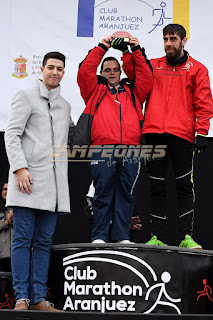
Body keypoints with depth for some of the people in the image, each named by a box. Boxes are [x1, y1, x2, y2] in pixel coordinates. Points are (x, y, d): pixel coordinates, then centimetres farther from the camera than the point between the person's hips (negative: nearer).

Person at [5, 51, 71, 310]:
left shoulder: (65, 106, 22)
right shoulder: (25, 97, 6)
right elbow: (12, 135, -3)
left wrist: (63, 180, 15)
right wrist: (20, 167, -15)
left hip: (54, 183, 5)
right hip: (28, 178, -5)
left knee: (44, 242, 4)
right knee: (23, 239, -5)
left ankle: (38, 298, 7)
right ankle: (21, 298, -2)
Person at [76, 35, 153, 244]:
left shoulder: (132, 92, 26)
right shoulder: (95, 90, 20)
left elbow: (146, 77, 16)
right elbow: (85, 71, 8)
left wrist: (136, 51, 14)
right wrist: (102, 48, 8)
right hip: (102, 148, -2)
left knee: (125, 193, 1)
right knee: (103, 193, -3)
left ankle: (122, 236, 5)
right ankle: (100, 236, 2)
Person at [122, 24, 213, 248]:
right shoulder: (154, 66, 20)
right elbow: (132, 71, 7)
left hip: (181, 135, -2)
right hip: (154, 133, 3)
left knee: (185, 187, -4)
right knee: (156, 187, 4)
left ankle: (186, 237, -1)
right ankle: (157, 237, 8)